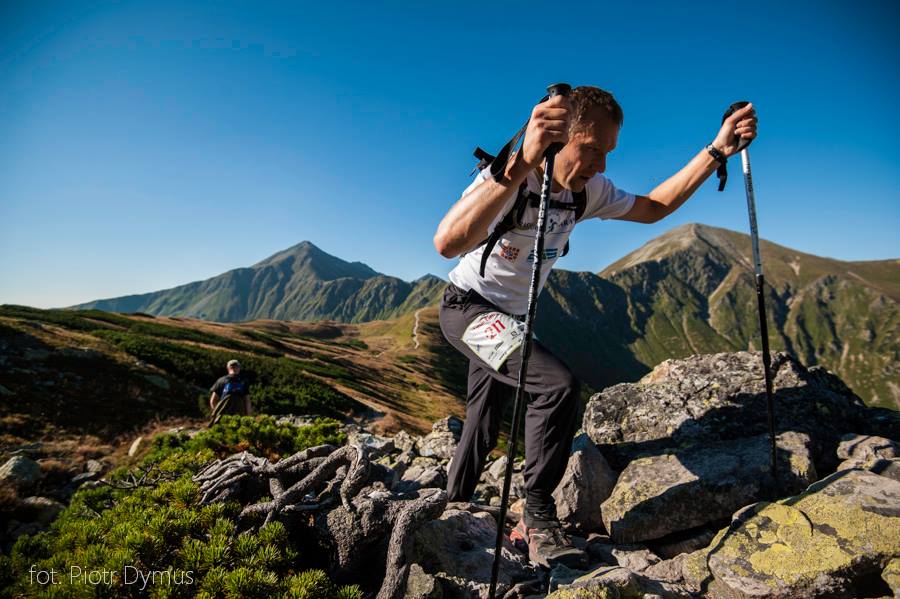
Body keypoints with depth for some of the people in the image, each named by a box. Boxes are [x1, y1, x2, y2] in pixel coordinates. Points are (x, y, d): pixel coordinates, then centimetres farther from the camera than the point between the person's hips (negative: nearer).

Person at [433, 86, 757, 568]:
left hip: (510, 318, 8)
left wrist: (717, 150, -6)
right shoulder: (505, 180, -29)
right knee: (558, 384, -27)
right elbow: (447, 243, -48)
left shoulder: (587, 191, -5)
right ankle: (537, 514, -7)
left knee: (484, 424, 17)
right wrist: (520, 165, -60)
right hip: (469, 307, -8)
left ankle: (453, 508, 39)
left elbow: (653, 207, 5)